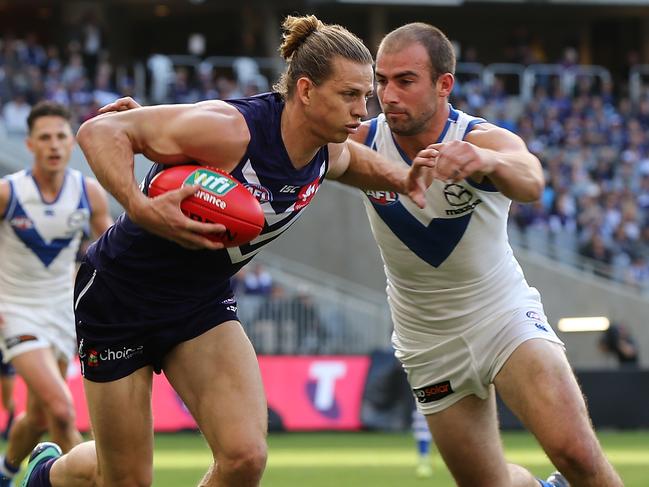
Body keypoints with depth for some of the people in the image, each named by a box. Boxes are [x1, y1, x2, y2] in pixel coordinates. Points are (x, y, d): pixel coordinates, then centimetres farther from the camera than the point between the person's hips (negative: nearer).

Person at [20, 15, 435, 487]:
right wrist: (139, 208, -42)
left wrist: (402, 179, -1)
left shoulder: (328, 153, -7)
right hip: (119, 300, -6)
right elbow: (99, 131, -27)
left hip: (203, 303, 6)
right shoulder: (231, 130, -31)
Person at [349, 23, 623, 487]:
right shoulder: (363, 142, -13)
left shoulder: (485, 141, -23)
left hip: (505, 314, -3)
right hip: (428, 341, 3)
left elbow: (530, 182, -46)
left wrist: (488, 161, -68)